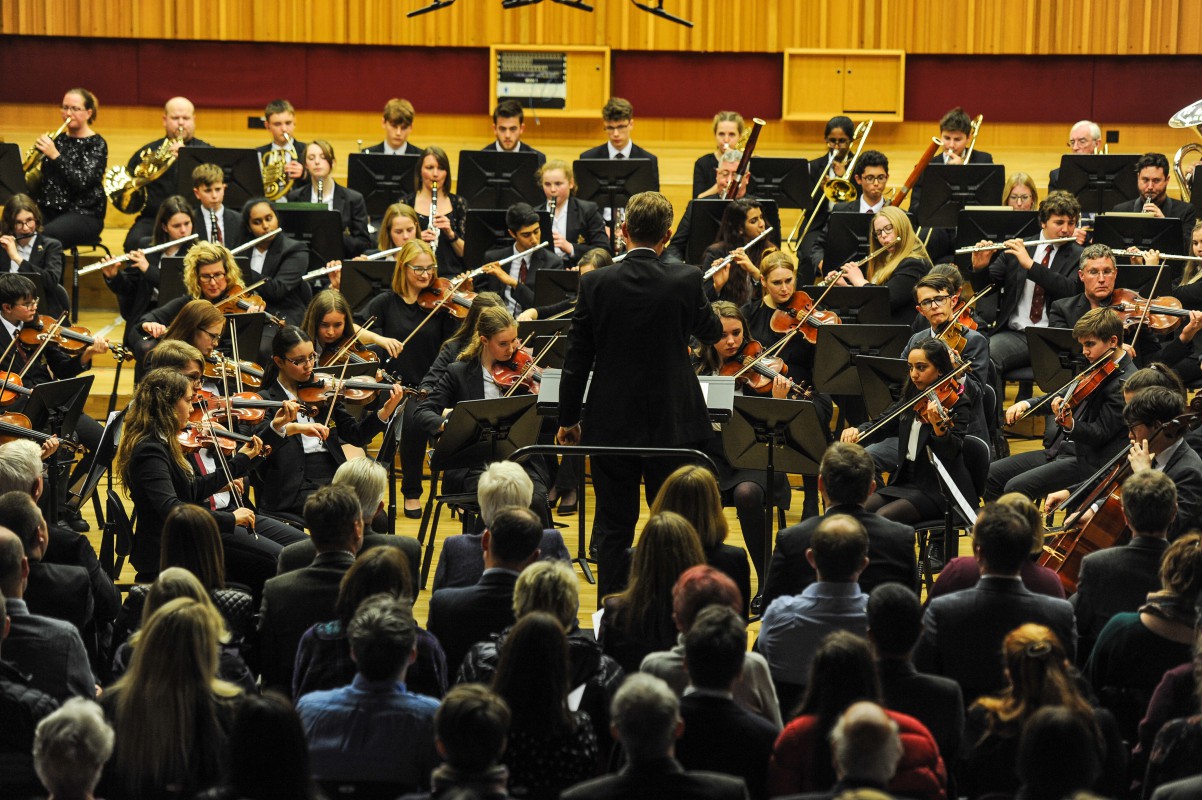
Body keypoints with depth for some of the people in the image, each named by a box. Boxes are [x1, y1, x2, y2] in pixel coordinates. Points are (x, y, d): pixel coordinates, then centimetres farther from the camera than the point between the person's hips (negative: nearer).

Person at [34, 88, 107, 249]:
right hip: (49, 210, 5)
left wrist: (55, 155, -22)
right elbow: (44, 176, 15)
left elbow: (82, 181, -16)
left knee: (45, 236, -35)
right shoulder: (59, 139, 15)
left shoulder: (96, 144, -1)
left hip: (85, 215, -5)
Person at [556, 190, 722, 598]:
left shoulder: (595, 283, -9)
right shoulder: (686, 281, -11)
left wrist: (568, 420, 7)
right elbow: (712, 333, 8)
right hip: (671, 423, 0)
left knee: (613, 529, 9)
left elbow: (577, 359, -3)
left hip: (611, 424, 1)